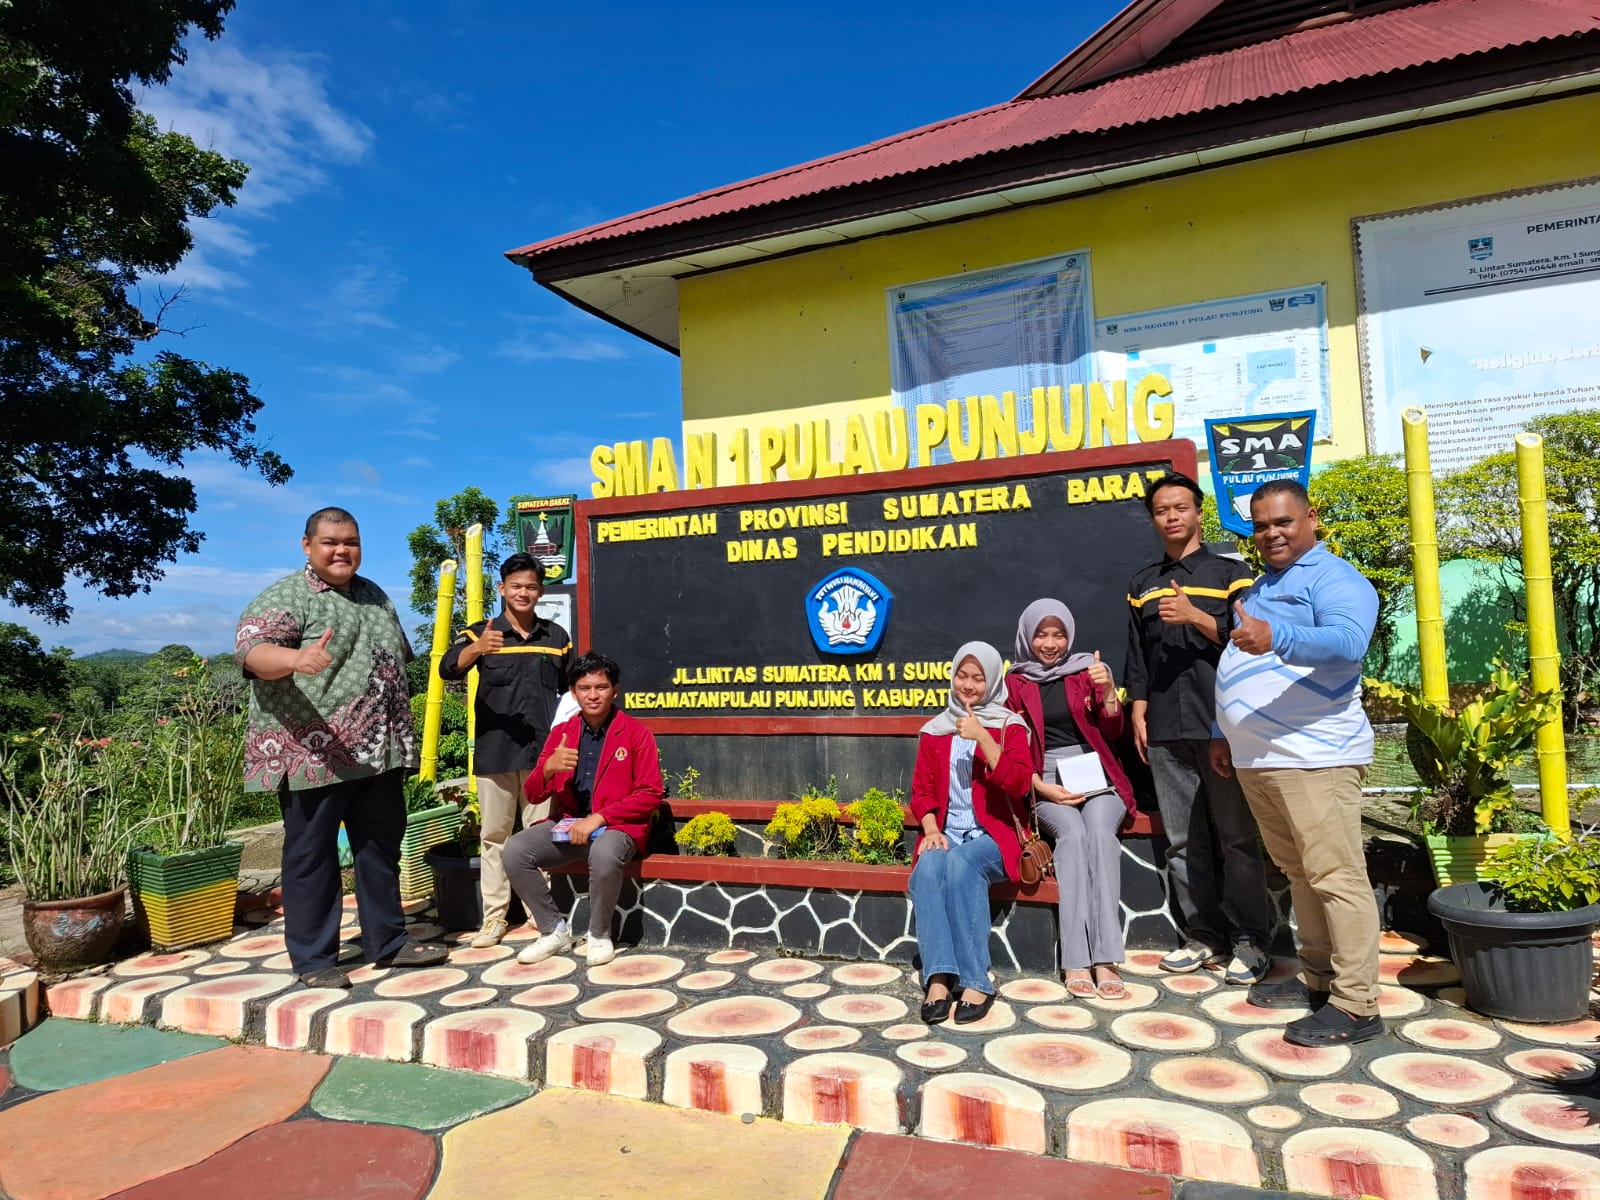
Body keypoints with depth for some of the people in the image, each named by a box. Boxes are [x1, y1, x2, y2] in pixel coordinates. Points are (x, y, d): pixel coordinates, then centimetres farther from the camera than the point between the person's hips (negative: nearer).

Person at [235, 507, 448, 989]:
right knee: (312, 856, 4)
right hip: (315, 755, -7)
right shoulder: (285, 597, -7)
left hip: (378, 751, 7)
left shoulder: (375, 596, 14)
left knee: (381, 848, 14)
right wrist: (296, 658, -45)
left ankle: (388, 942, 26)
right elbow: (251, 649, -23)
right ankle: (313, 958, 16)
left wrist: (401, 730, 20)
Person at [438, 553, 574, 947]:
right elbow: (448, 669, -17)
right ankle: (494, 915, 14)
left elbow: (569, 690, 15)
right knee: (495, 834, 6)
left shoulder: (557, 636, 8)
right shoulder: (481, 632, 0)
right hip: (494, 752, -1)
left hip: (543, 752, 2)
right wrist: (476, 650, -38)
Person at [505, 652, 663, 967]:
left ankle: (600, 936, -10)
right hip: (567, 824, 5)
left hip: (616, 826, -4)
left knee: (604, 854, -37)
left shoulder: (637, 733, -4)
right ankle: (554, 931, -2)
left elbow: (650, 793, -10)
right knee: (515, 850, -19)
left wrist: (598, 818, -18)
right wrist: (548, 768, -19)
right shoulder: (561, 733, 7)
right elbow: (532, 795, 5)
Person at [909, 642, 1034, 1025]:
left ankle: (976, 982, -30)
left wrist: (982, 737, -18)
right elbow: (921, 789, 12)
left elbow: (1019, 785, -10)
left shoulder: (1009, 726, 4)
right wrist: (931, 829, -7)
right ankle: (938, 978, -35)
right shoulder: (934, 731, 14)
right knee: (928, 868, -32)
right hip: (946, 832, 3)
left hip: (992, 833, -2)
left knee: (961, 864, -35)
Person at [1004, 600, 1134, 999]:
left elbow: (1111, 733, 7)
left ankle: (1105, 959, -33)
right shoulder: (1015, 682, 8)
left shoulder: (1086, 670, 11)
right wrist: (1042, 787, -10)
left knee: (1100, 833, -31)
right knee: (1073, 834, -31)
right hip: (1046, 780, -1)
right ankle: (1076, 961, -32)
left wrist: (1107, 690, -10)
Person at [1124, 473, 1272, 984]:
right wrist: (1138, 712, 8)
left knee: (1237, 837, -1)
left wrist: (1197, 617, -14)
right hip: (1165, 731, 4)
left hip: (1221, 725, -3)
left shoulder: (1231, 572, 7)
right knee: (1183, 841, 5)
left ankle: (1249, 941, 9)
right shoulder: (1143, 585, 18)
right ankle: (1204, 937, 14)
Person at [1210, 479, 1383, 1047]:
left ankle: (1356, 1005, 2)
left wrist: (1275, 637, -43)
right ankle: (1316, 977, 25)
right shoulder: (1260, 587, 22)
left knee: (1336, 877, -5)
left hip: (1315, 756, -9)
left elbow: (1348, 641, -28)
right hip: (1256, 759, 9)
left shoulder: (1334, 579, -6)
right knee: (1299, 873, 15)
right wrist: (1224, 733, 24)